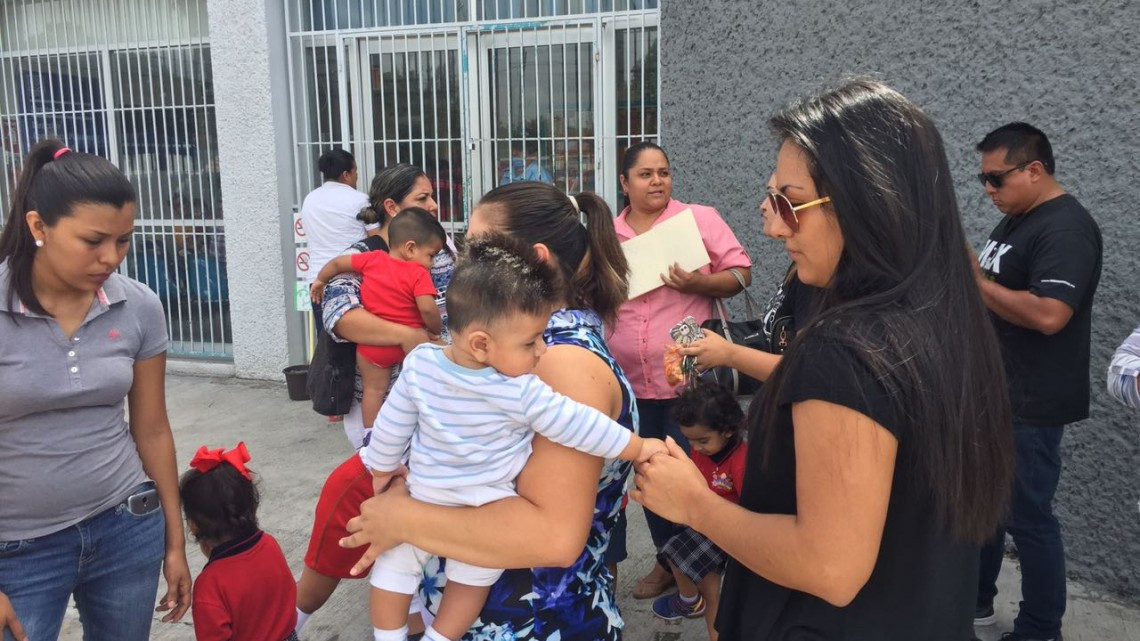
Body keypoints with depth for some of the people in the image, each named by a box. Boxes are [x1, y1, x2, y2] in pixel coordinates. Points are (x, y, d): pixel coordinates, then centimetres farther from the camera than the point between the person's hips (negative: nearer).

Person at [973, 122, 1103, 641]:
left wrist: (973, 278, -20)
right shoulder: (1014, 221, 13)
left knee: (1027, 517, 2)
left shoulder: (1066, 229, -17)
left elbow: (1047, 314, -29)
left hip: (1029, 404, -9)